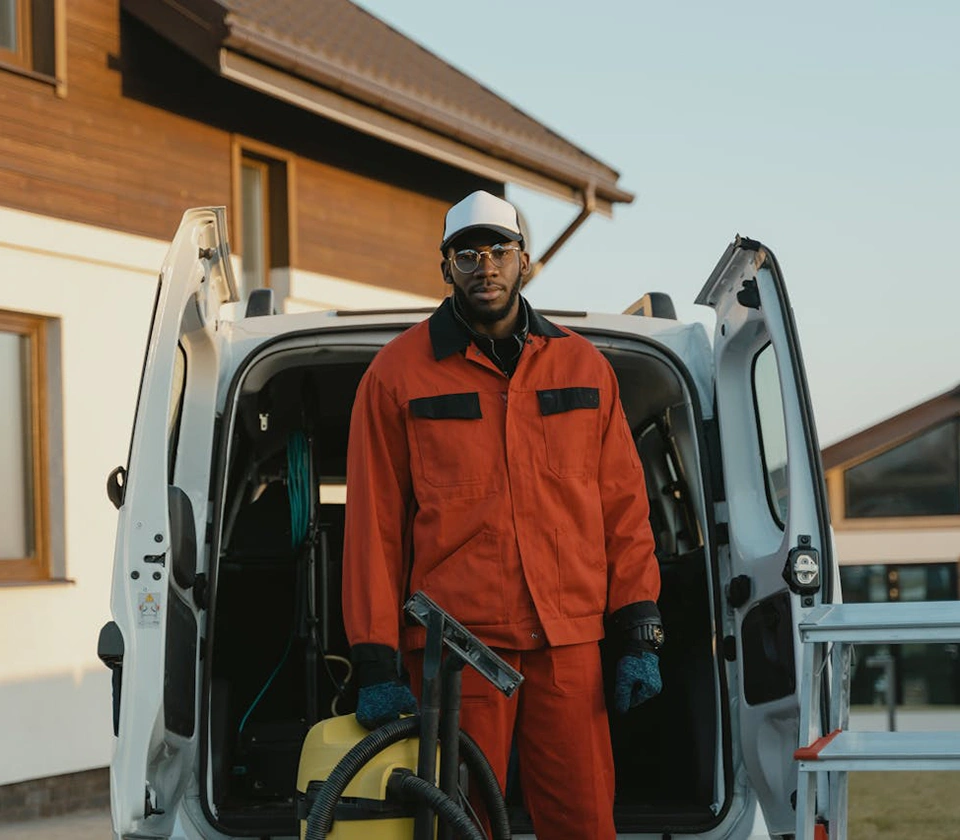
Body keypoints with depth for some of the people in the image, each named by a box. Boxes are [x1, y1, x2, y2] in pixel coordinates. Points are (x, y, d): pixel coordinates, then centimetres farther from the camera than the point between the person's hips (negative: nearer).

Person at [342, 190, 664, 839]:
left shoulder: (583, 366, 12)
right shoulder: (398, 373, 4)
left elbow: (623, 506, 12)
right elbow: (374, 524, 2)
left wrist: (641, 635, 5)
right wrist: (376, 663, -2)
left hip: (568, 646, 2)